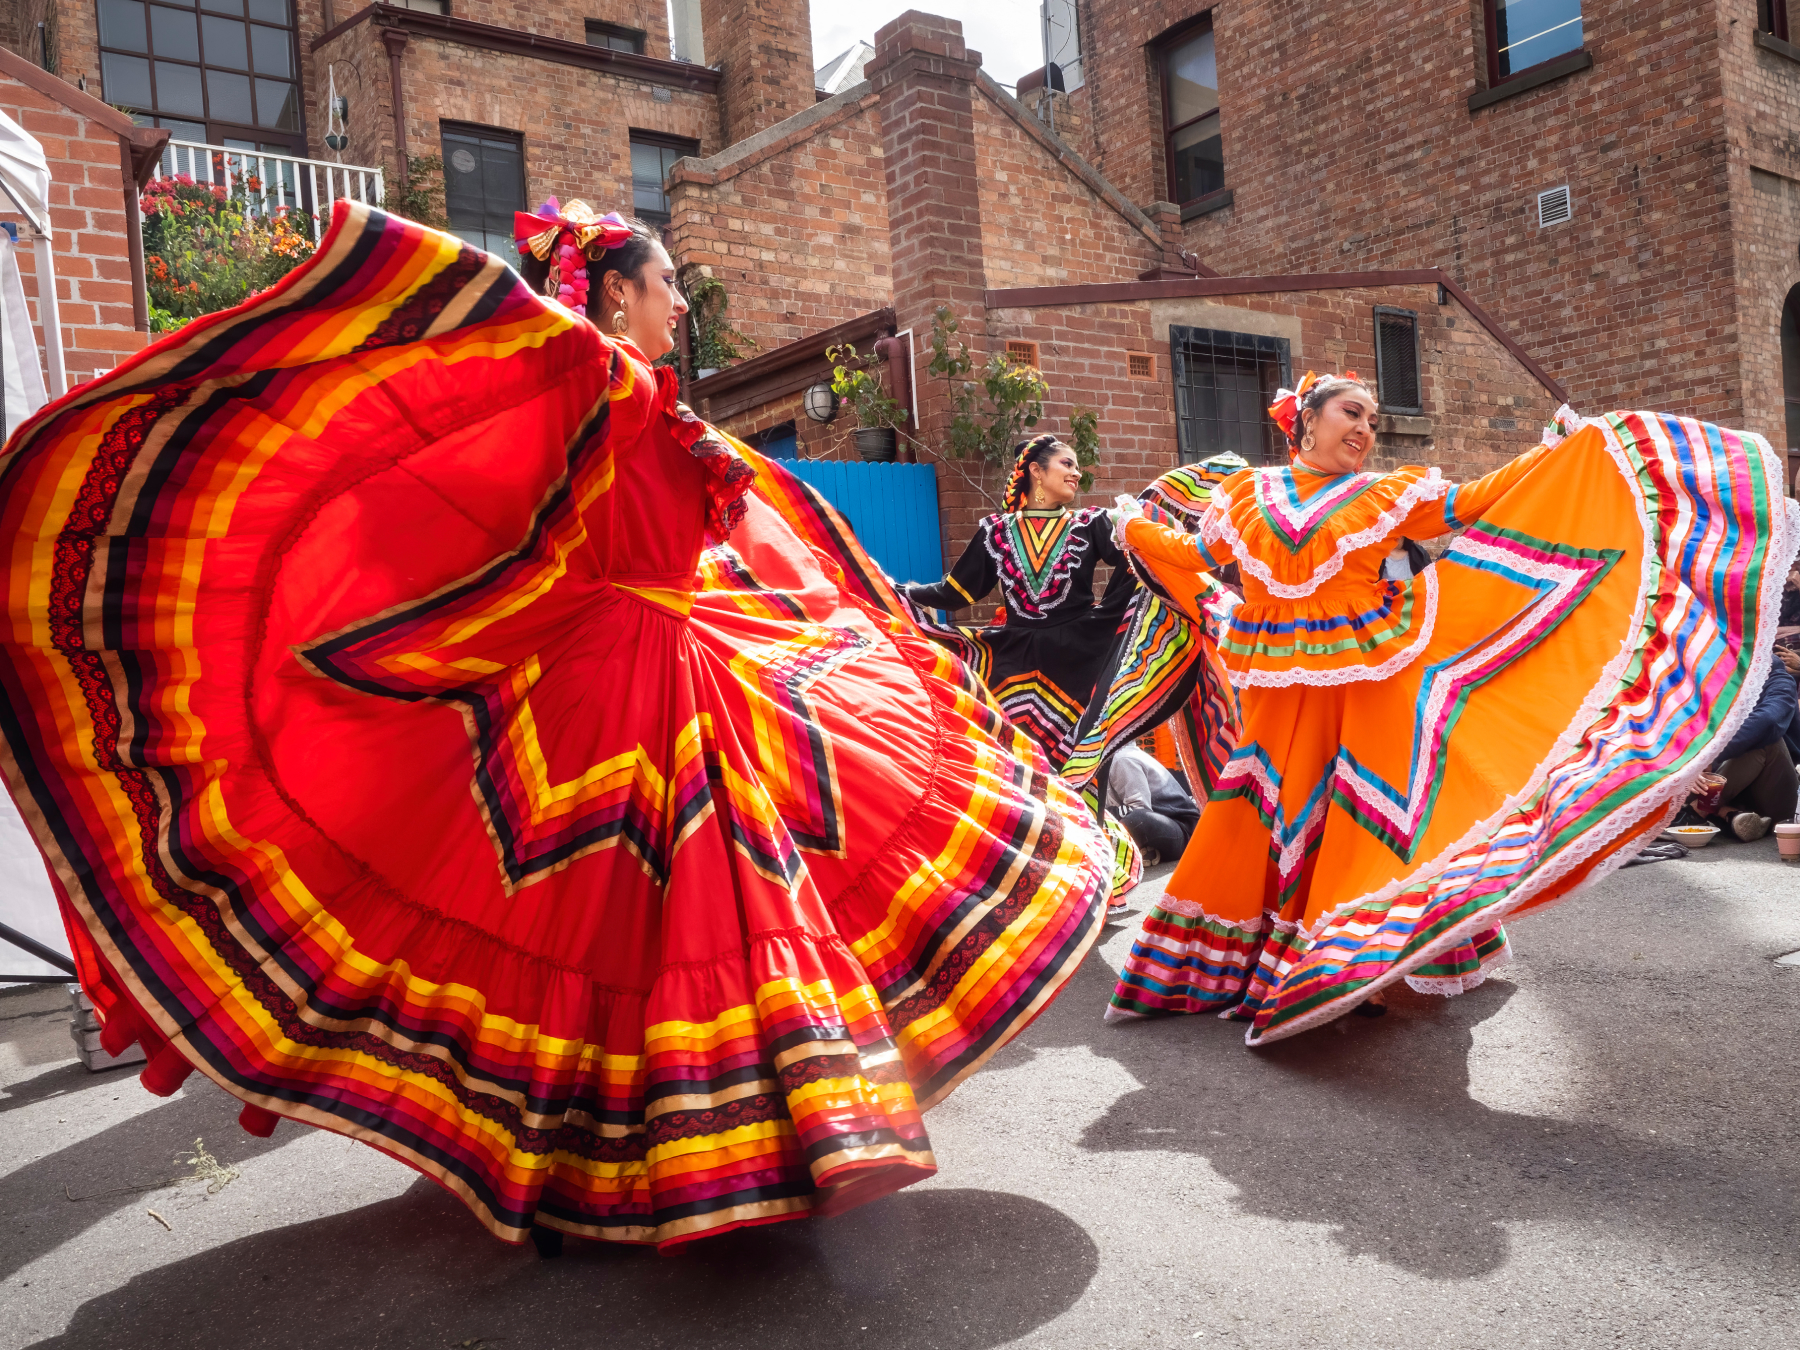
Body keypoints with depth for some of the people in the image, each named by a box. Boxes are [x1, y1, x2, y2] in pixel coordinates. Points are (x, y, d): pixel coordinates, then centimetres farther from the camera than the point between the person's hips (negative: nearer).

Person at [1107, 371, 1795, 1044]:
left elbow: (1470, 504, 10)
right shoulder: (1245, 494, 10)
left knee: (1377, 811, -2)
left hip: (1367, 681, 0)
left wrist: (1559, 451, 10)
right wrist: (1134, 528, 30)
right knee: (1271, 818, 3)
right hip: (1278, 693, 1)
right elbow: (1197, 556, 23)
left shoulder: (1388, 495, 8)